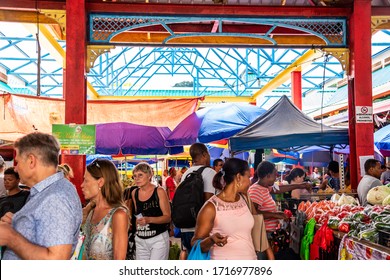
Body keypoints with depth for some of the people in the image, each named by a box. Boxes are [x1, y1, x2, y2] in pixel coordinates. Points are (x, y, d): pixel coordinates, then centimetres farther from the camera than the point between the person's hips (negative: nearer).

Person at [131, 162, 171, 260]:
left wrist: (149, 220, -24)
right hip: (140, 240, 5)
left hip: (158, 238, -5)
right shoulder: (134, 193, 6)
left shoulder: (159, 192, -9)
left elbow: (168, 217, -12)